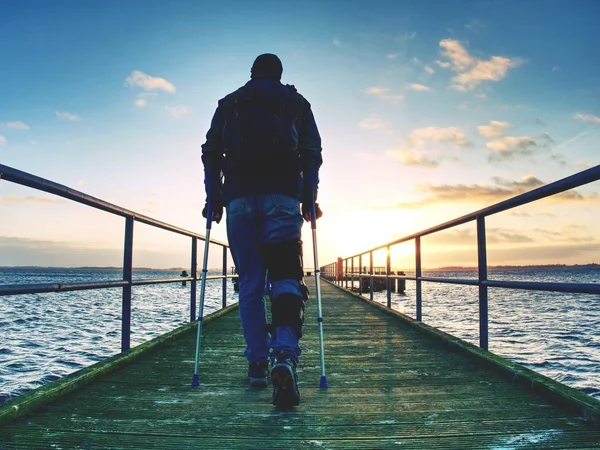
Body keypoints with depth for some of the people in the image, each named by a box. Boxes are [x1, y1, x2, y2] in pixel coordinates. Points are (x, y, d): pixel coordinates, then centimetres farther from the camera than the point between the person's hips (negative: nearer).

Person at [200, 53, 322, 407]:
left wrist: (213, 198, 12)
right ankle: (285, 355, -29)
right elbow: (312, 153, 8)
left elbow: (211, 153, 11)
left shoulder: (229, 103, 20)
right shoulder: (297, 103, 18)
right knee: (286, 277, -8)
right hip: (283, 195, -1)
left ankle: (258, 364, 9)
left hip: (239, 196, 2)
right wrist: (310, 198, 9)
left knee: (250, 281, 6)